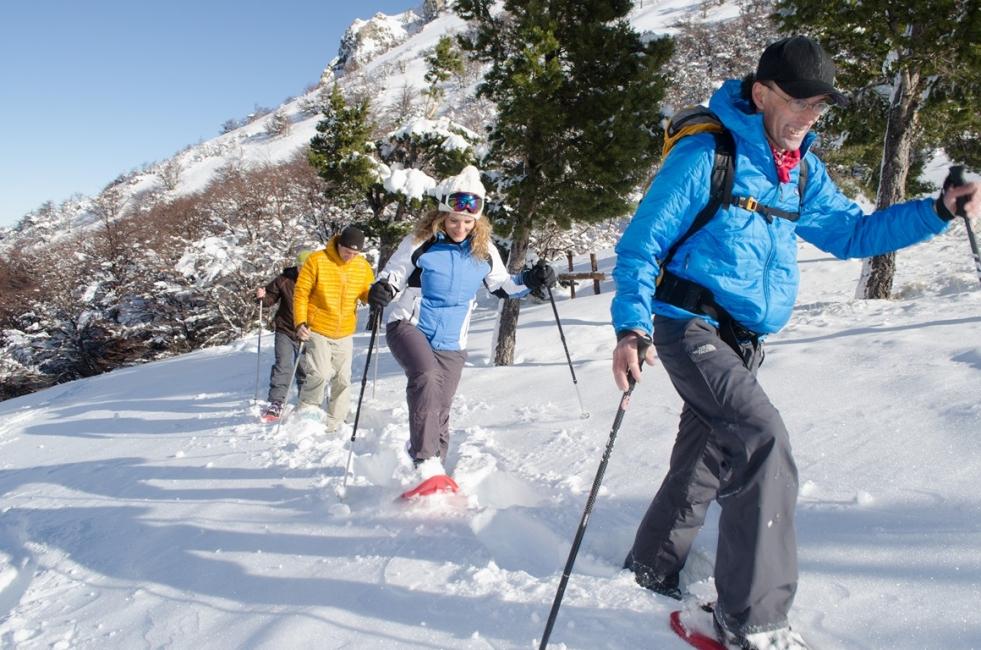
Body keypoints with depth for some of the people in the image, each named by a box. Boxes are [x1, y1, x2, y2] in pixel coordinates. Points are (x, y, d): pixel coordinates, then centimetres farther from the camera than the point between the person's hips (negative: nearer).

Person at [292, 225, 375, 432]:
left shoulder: (363, 266, 1)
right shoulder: (317, 261, -10)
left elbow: (366, 293, 6)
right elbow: (301, 293, -7)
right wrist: (300, 322, -16)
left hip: (345, 333, 4)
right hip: (317, 330, -4)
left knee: (342, 380, 6)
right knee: (320, 373, -19)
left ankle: (334, 423, 20)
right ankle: (308, 407, 8)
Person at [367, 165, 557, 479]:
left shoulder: (484, 250, 2)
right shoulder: (420, 242, -7)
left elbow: (501, 285, 15)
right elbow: (393, 273, -1)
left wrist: (529, 280, -2)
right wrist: (382, 289, -23)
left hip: (451, 343, 3)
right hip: (408, 326, -3)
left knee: (440, 411, 7)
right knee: (426, 376, -32)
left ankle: (433, 471, 25)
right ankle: (426, 458, -29)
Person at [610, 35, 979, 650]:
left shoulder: (802, 169, 10)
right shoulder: (707, 154, -12)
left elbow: (850, 231, 18)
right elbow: (641, 245, -13)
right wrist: (633, 327, -25)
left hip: (743, 340, 8)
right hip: (691, 325, -8)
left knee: (708, 457, 16)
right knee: (763, 439, -22)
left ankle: (653, 566, 37)